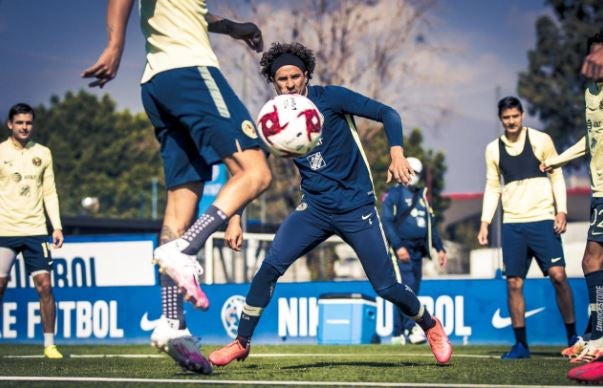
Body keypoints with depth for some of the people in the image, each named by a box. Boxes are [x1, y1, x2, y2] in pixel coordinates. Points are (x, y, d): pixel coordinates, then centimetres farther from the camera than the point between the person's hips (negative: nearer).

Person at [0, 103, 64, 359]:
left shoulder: (43, 153, 10)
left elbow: (49, 192, 13)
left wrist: (57, 226, 5)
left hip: (35, 230, 2)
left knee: (44, 285, -5)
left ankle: (49, 344, 2)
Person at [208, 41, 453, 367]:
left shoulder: (329, 98, -10)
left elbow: (387, 114, -11)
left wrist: (397, 155, -27)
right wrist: (235, 219, -7)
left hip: (356, 206, -3)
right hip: (314, 207, 3)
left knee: (386, 287, -2)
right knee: (271, 265, -17)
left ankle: (431, 326, 27)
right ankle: (242, 343, -4)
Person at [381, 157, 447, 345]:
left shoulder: (422, 196, 20)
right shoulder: (393, 195, -2)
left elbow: (430, 225, 24)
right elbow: (387, 222, -11)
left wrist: (439, 248, 17)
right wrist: (398, 246, -20)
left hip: (418, 251, 7)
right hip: (401, 250, -7)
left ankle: (398, 333, 11)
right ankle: (412, 328, -24)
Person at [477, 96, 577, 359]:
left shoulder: (541, 140, 2)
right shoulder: (493, 149, 10)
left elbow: (556, 177, 3)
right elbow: (492, 187, 14)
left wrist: (561, 211, -7)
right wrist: (485, 222, 6)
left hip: (543, 219, -3)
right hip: (512, 224, 3)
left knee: (558, 275, -12)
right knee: (514, 283, -1)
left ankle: (572, 337, -1)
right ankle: (521, 344, 6)